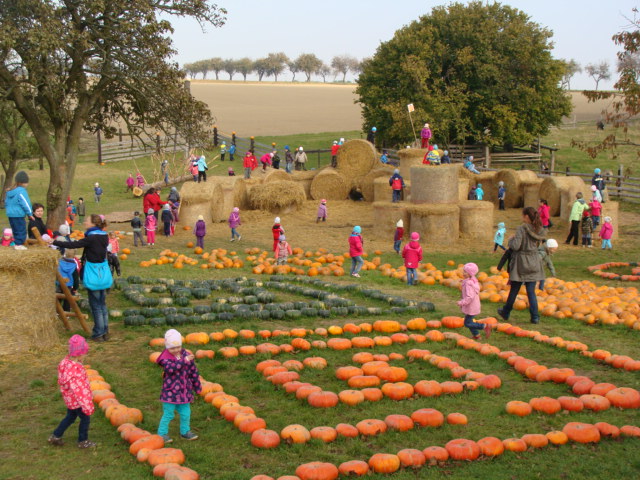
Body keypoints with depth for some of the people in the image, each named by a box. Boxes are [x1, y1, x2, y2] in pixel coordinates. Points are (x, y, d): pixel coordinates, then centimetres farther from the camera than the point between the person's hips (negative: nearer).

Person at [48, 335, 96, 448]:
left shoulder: (66, 361, -7)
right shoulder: (75, 370, -35)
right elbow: (78, 389, -30)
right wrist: (87, 406, -23)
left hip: (70, 400, 9)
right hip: (78, 400, -9)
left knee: (70, 417, 27)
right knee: (85, 419, 12)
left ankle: (55, 436, 36)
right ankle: (83, 441, 28)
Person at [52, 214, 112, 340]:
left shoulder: (91, 238, -18)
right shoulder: (104, 237, 6)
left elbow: (73, 245, -21)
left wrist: (55, 242, -15)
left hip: (93, 276, -7)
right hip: (103, 274, 7)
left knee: (96, 306, 1)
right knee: (102, 304, 14)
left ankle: (99, 333, 6)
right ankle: (105, 332, 19)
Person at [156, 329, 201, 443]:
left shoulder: (187, 355, 0)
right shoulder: (165, 357, -12)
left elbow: (193, 371, 10)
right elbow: (170, 368, -34)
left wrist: (197, 386, 15)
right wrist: (184, 361, -39)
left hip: (184, 391, 4)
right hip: (170, 392, -4)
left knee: (185, 413, 13)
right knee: (168, 414, 3)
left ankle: (185, 431, 31)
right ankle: (162, 433, 16)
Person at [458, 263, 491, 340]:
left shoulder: (468, 284, -24)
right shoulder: (473, 281, 7)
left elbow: (470, 297, -29)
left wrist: (461, 302, -24)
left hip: (471, 307, -10)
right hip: (473, 305, 10)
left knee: (468, 323, -4)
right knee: (469, 321, 19)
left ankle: (485, 326, -3)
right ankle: (476, 335, 28)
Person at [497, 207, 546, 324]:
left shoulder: (522, 229, -17)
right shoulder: (539, 230, 2)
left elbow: (515, 246, -21)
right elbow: (541, 242, 14)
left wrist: (511, 239, -3)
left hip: (521, 263, -5)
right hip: (534, 263, 5)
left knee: (514, 290, 10)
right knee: (531, 291, 8)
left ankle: (506, 313, 26)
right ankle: (535, 317, 2)